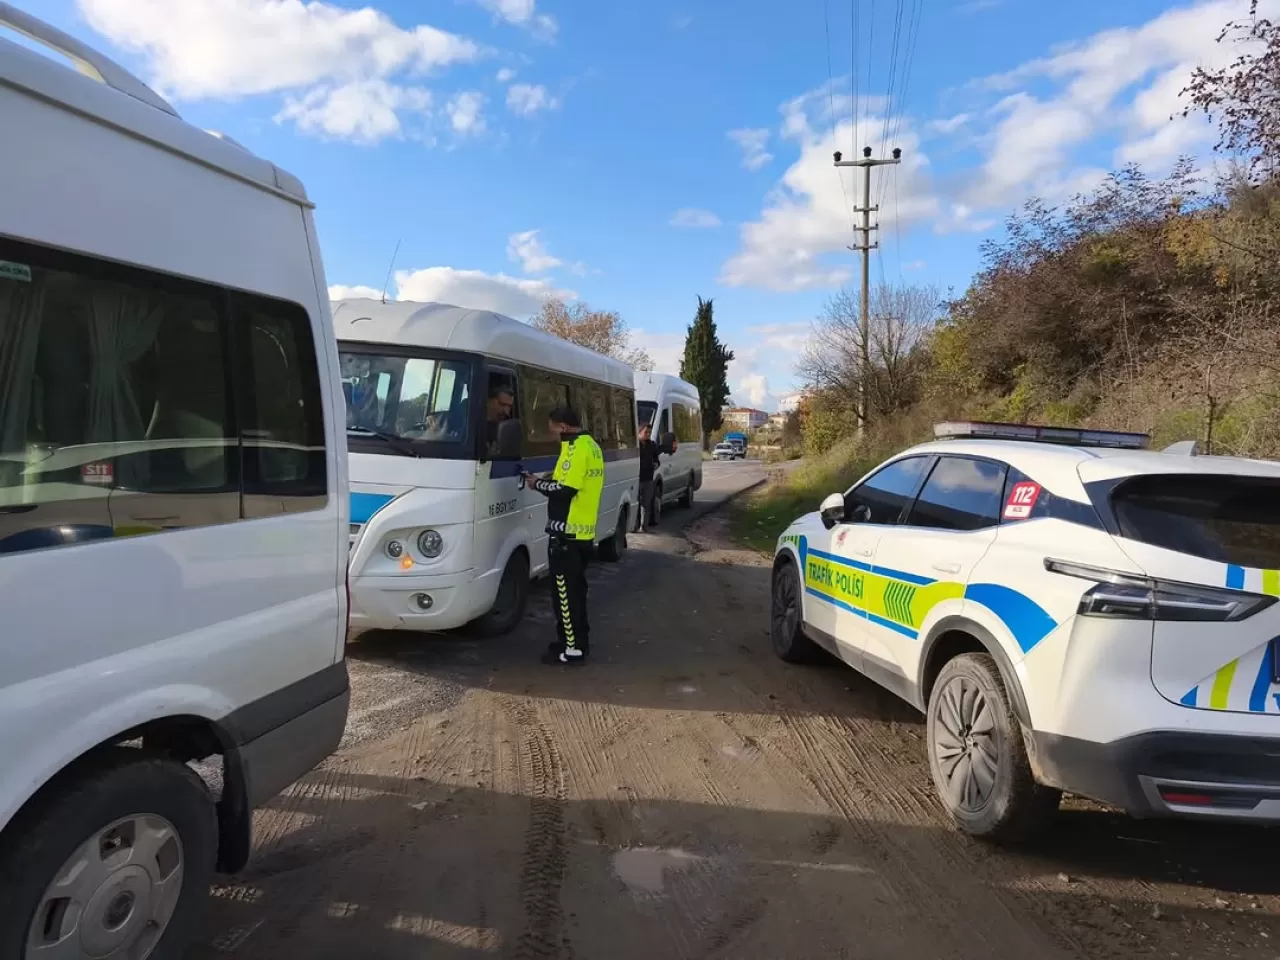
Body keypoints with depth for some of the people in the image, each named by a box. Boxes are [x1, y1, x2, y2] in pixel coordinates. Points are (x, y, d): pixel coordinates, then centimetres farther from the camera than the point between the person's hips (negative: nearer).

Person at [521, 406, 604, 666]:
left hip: (568, 533, -10)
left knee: (565, 592, -2)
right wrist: (551, 479, 9)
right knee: (575, 590, 17)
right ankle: (579, 641, 26)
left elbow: (565, 490, -22)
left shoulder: (576, 448, -17)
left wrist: (538, 483, -7)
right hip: (583, 532, 10)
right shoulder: (591, 445, 14)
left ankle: (573, 649, 3)